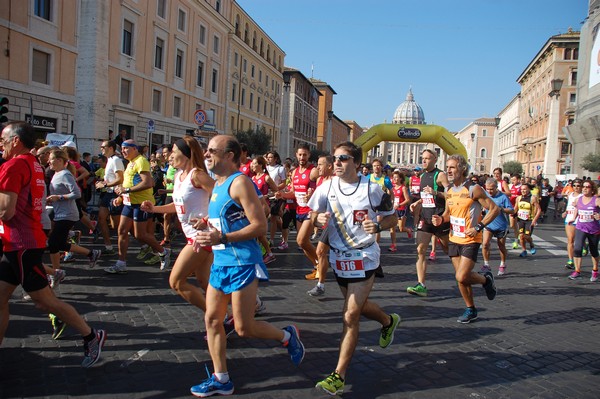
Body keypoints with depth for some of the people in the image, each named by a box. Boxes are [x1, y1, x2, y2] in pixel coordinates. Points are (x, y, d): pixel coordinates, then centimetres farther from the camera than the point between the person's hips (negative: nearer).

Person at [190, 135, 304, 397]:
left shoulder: (239, 182, -15)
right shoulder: (218, 184, 12)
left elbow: (260, 226, -20)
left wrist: (222, 238, -23)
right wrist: (207, 232, 7)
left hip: (242, 264, -9)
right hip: (220, 263, 9)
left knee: (244, 328, -2)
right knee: (212, 320, 9)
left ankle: (287, 336, 24)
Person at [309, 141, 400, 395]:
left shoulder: (372, 189, -12)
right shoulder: (326, 188, -4)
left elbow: (392, 217, -1)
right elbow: (313, 217, 6)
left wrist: (378, 227, -22)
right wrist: (318, 219, -18)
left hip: (364, 258, -5)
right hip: (338, 257, 5)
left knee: (350, 316, -8)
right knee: (358, 306, 22)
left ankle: (339, 376, 3)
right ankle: (389, 321, 54)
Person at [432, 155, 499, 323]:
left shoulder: (473, 189, -14)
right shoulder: (449, 191, 6)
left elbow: (494, 209, -12)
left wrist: (478, 227, -19)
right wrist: (441, 219, -4)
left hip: (470, 240, -6)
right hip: (454, 239, 7)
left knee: (462, 277, -14)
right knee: (461, 277, 11)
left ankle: (486, 279, 16)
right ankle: (471, 310, 27)